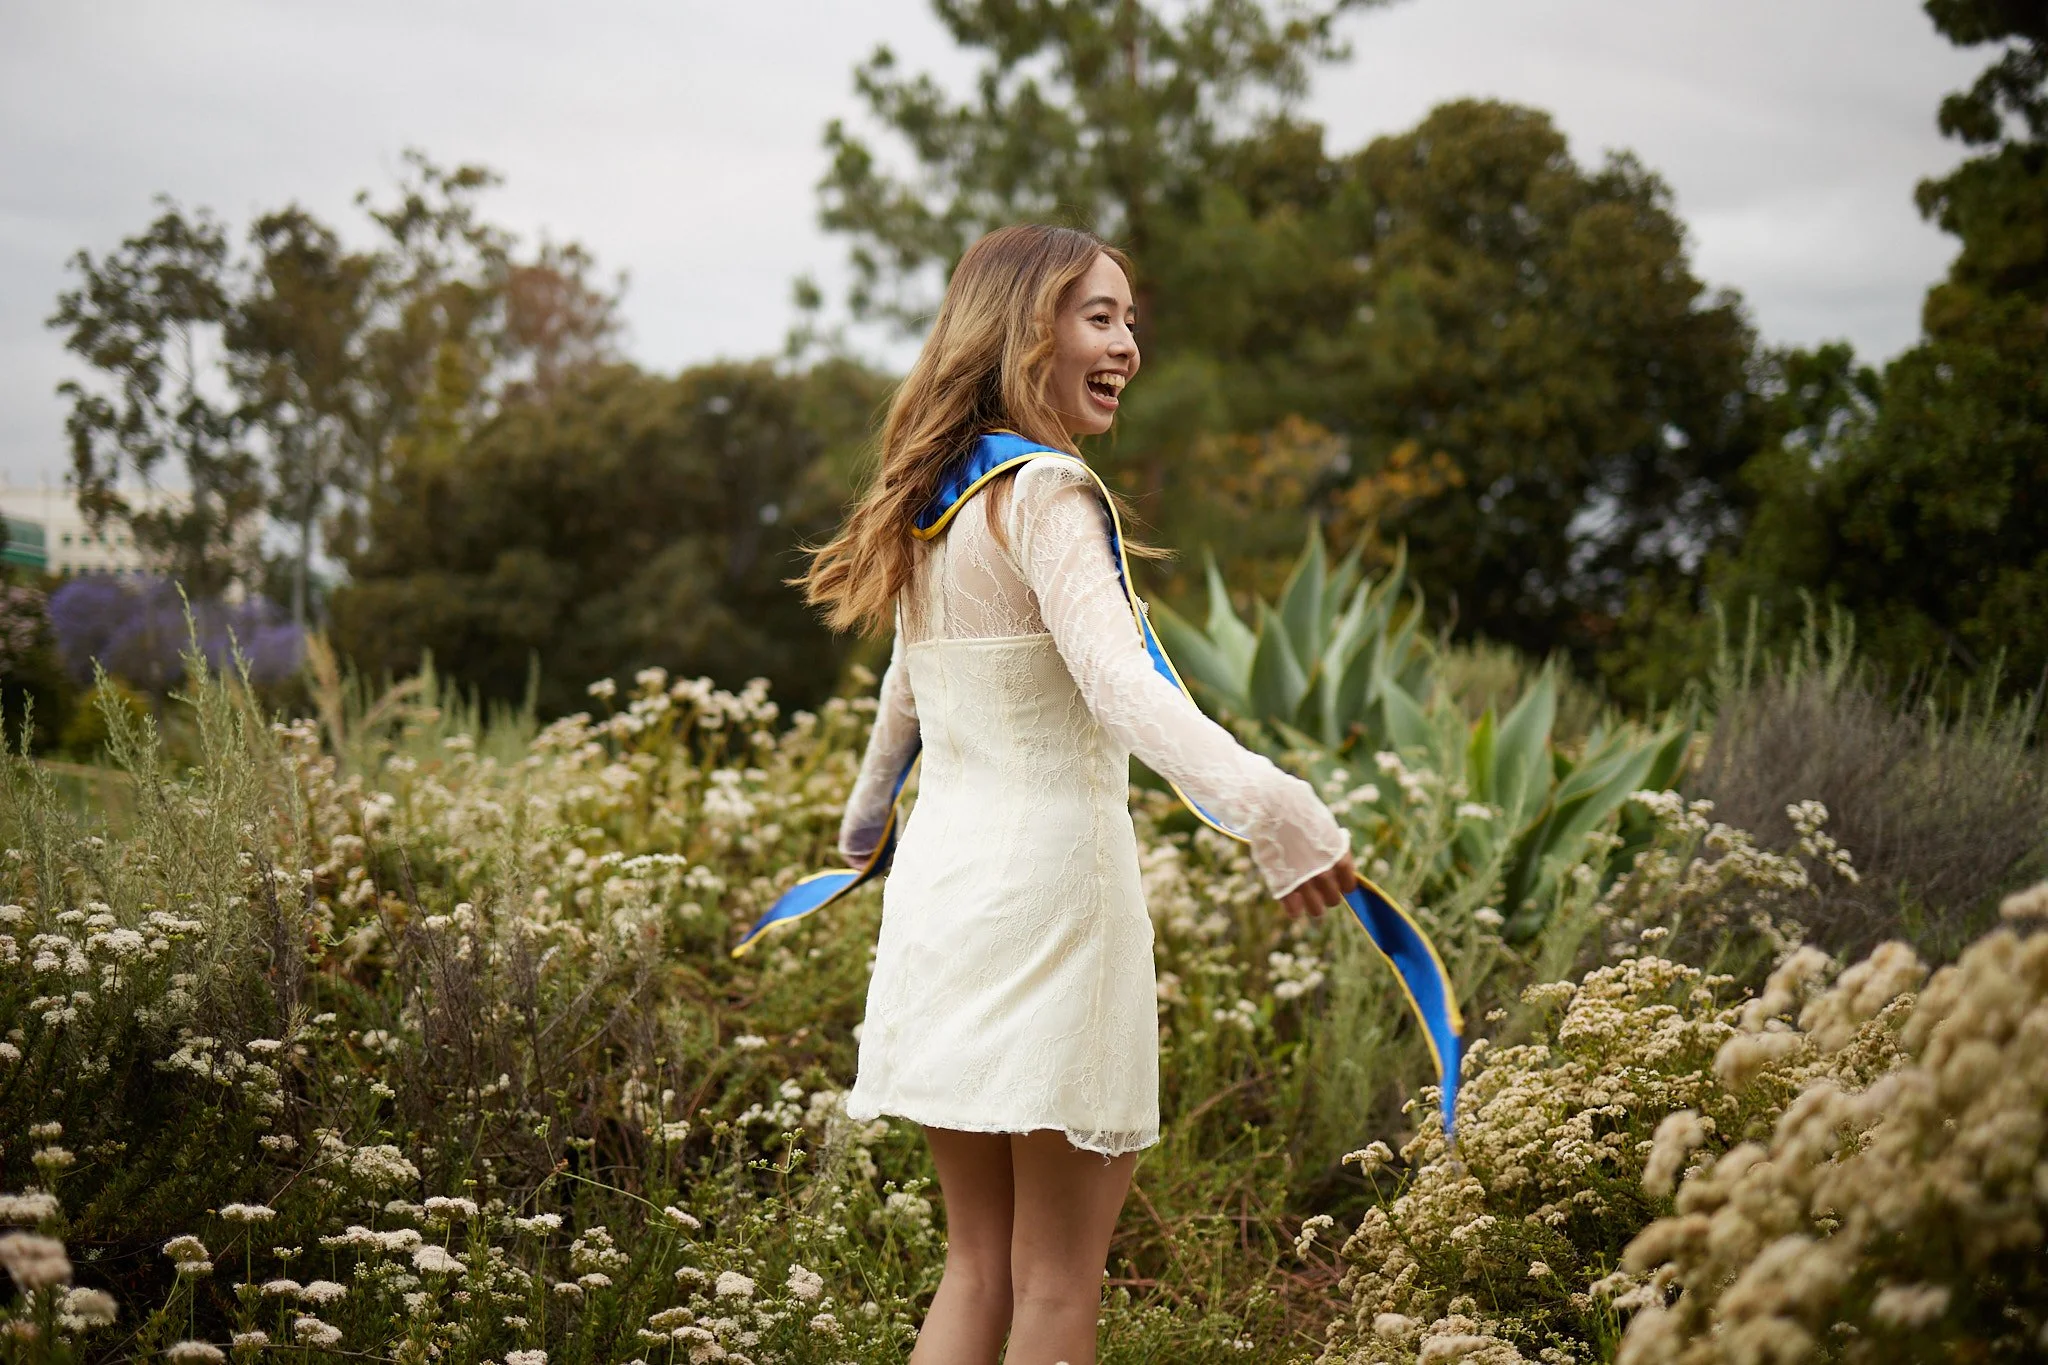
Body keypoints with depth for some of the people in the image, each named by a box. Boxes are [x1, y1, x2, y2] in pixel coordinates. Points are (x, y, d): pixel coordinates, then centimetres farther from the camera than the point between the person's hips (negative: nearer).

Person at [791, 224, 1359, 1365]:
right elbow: (1119, 683, -28)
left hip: (940, 880, 8)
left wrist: (865, 819, 45)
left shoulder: (936, 502, 13)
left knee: (980, 1266, 15)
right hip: (1047, 874, -8)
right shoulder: (1047, 493, -12)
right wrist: (1268, 804, -41)